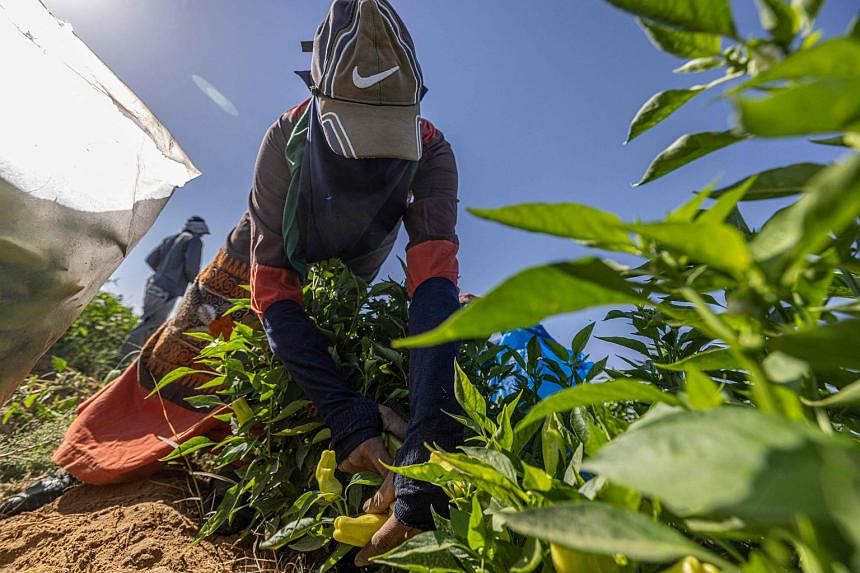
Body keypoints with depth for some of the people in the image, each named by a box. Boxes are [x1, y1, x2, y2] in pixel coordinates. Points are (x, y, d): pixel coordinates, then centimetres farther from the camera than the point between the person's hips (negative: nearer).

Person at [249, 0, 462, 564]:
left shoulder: (431, 153, -36)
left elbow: (434, 280, -47)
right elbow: (273, 290, -38)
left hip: (347, 275, 1)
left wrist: (421, 477, -57)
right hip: (276, 254, 0)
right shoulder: (286, 141, -37)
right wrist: (351, 419, -49)